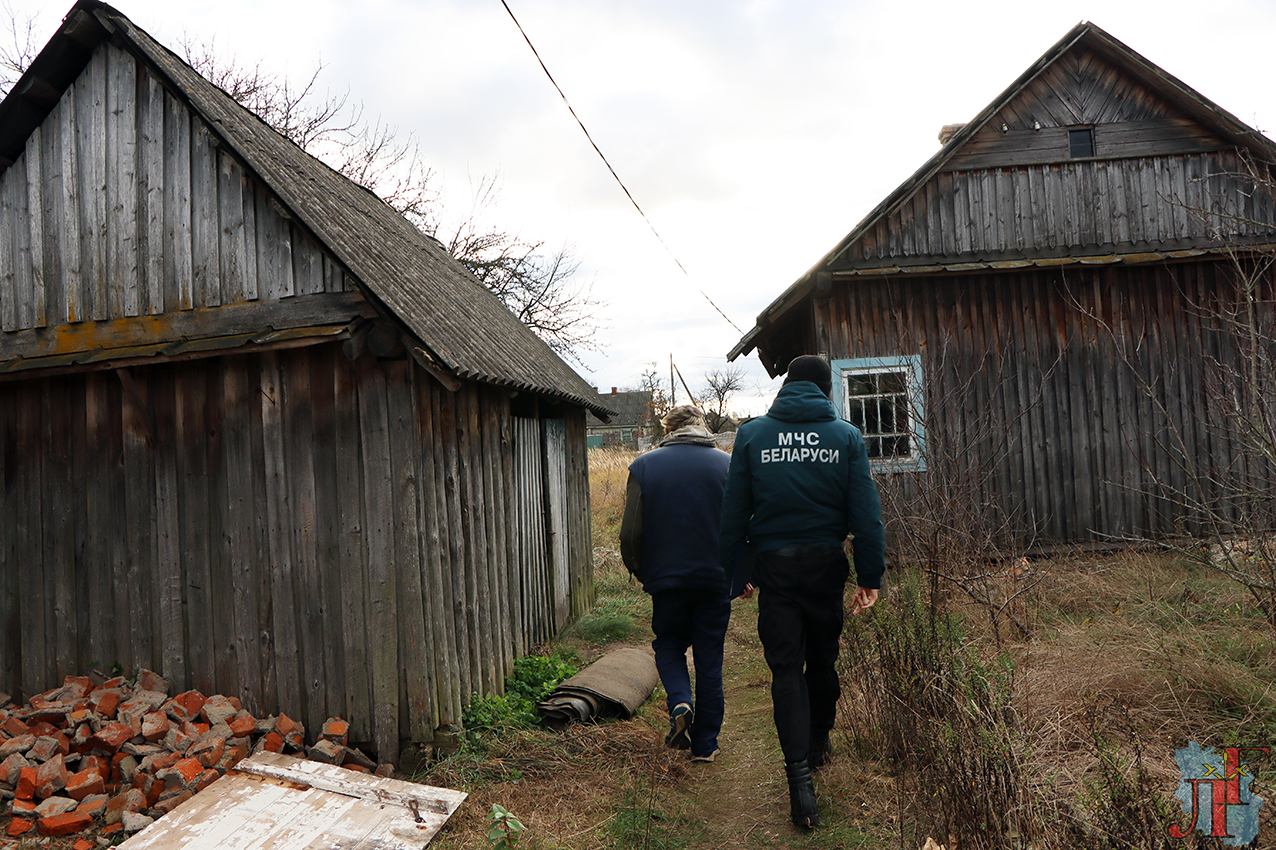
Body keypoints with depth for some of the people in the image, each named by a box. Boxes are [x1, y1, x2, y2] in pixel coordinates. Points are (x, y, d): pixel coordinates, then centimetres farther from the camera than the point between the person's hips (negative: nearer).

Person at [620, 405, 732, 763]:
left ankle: (680, 702, -4)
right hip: (716, 579, 0)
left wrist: (642, 572, 13)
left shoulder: (644, 466, -2)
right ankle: (705, 743, 16)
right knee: (709, 659, 11)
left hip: (665, 577, 0)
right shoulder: (727, 465, -2)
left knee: (668, 644, 21)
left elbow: (630, 534, -2)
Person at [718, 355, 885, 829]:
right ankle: (818, 743, 40)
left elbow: (734, 513, 0)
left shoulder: (751, 435, 0)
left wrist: (734, 573, 8)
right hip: (826, 563, 2)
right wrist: (871, 575, 2)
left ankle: (800, 776, -5)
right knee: (823, 659, 20)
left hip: (775, 564, -1)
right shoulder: (847, 437, 0)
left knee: (786, 668, 3)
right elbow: (866, 511, -3)